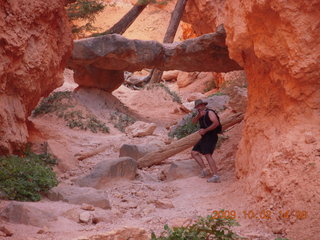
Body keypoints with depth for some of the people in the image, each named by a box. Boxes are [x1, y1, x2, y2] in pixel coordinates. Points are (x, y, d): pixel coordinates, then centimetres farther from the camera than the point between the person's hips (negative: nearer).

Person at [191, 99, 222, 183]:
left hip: (211, 137, -10)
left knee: (207, 155, -21)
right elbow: (194, 121, 5)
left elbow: (216, 123, -21)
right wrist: (199, 115, -14)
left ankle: (215, 176, -29)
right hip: (205, 137, 10)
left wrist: (205, 130, -20)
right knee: (194, 152, 7)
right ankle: (204, 170, 4)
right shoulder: (200, 114, 17)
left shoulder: (209, 112, -8)